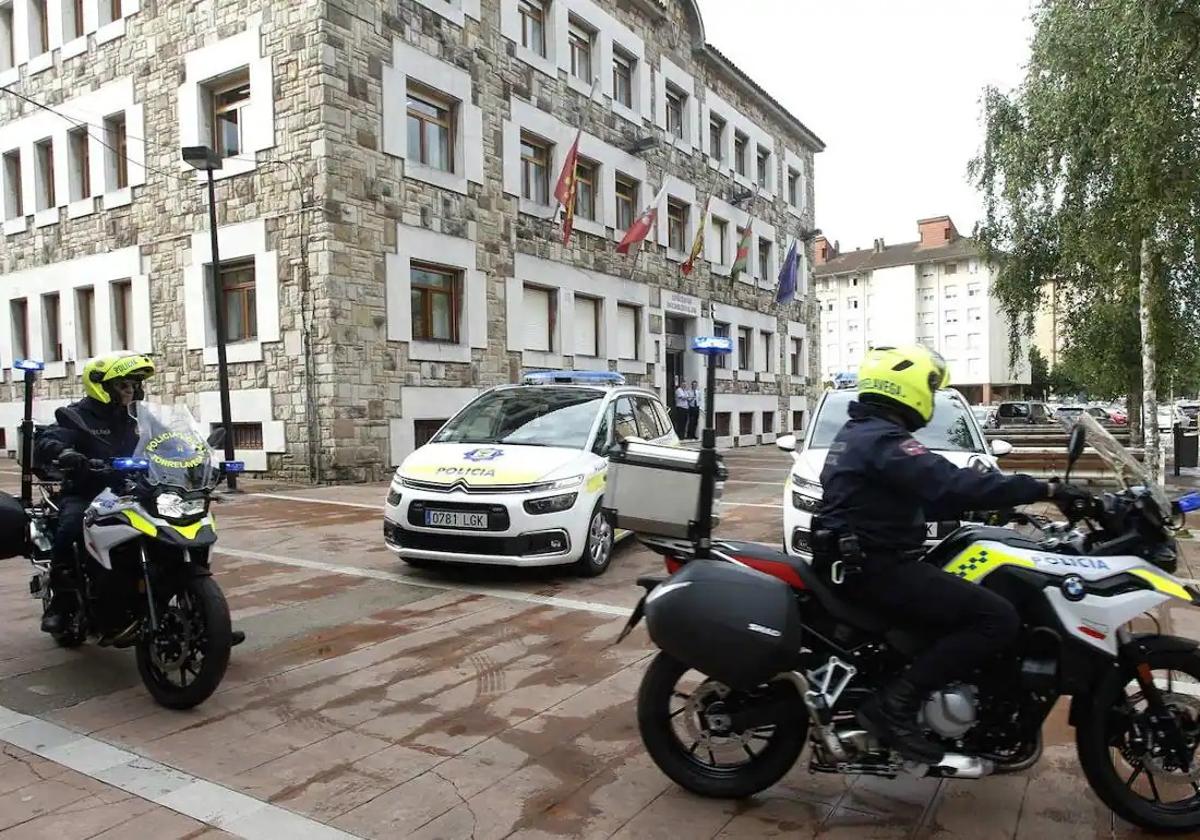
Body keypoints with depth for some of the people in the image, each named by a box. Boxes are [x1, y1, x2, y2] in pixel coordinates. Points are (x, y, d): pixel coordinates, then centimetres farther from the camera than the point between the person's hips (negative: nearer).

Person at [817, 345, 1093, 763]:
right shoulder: (884, 438, -16)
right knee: (997, 618, -14)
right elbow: (950, 485, -28)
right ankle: (894, 706, -15)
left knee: (975, 597, 22)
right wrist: (1044, 489, -24)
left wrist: (992, 505, 19)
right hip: (878, 569, -11)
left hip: (858, 562, 11)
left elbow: (923, 494, 23)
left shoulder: (857, 432, 17)